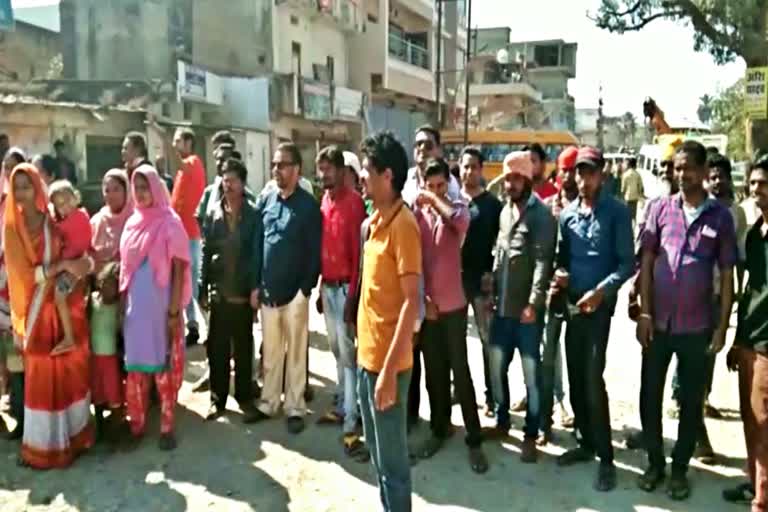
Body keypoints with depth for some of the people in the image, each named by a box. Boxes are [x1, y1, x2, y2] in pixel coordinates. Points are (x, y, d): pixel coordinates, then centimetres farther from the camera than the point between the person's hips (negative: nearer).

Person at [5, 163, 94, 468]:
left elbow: (79, 255, 10)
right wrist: (63, 265, -17)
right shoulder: (13, 227, -4)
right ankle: (43, 445, 17)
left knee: (72, 370, 10)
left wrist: (81, 265, -9)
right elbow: (26, 274, -10)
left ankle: (74, 433, 25)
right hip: (37, 307, -2)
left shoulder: (52, 219, 4)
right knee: (41, 376, 5)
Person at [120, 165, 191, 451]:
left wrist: (174, 310, -12)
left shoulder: (170, 223, -7)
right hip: (135, 306, 4)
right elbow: (125, 267, 12)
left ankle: (166, 426, 16)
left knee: (164, 366, 5)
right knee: (135, 366, 10)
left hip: (161, 305, -4)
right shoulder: (132, 223, 8)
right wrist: (123, 304, 7)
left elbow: (179, 269, -9)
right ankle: (137, 425, 23)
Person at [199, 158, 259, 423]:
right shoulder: (213, 214, 5)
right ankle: (218, 398, 21)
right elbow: (205, 252, 5)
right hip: (218, 292, 2)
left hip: (243, 292, -2)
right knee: (217, 348, 8)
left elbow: (258, 253, -3)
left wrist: (255, 289, -8)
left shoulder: (254, 214, -2)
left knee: (243, 348, 10)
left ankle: (244, 398, 22)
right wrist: (203, 289, 0)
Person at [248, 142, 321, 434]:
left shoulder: (309, 205, -7)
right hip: (268, 291, 4)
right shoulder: (265, 202, 7)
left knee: (295, 353, 7)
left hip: (295, 292, -4)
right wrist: (256, 285, 7)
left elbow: (315, 251, -8)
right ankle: (269, 403, 28)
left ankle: (295, 408, 18)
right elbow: (257, 245, 10)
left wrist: (306, 288, -13)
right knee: (270, 352, 15)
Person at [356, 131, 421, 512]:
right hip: (366, 355, 9)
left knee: (391, 457, 5)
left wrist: (389, 368, -23)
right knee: (377, 449, 20)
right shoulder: (374, 221, 10)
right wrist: (365, 348, 16)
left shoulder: (403, 224, -16)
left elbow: (411, 301, -20)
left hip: (387, 361, -9)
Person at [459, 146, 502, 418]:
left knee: (489, 339, 3)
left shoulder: (492, 204, 2)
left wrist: (492, 273, -10)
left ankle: (491, 396, 13)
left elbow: (500, 243, -1)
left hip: (482, 279, -2)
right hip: (454, 277, 2)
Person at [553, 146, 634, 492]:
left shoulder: (616, 211, -6)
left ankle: (606, 457, 4)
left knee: (593, 379, -8)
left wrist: (601, 290, -21)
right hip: (571, 303, 5)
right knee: (575, 378, 12)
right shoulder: (567, 213, 8)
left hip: (599, 305, -5)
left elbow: (627, 262, -8)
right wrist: (559, 275, -6)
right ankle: (587, 442, 28)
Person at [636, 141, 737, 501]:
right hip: (658, 321, 1)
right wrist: (644, 313, -5)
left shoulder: (720, 216, -1)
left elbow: (727, 275, 2)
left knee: (691, 401, 10)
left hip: (697, 325, -1)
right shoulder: (660, 208, 1)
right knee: (650, 395, 9)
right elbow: (646, 262, 1)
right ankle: (655, 462, 28)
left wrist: (722, 326, -2)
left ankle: (680, 468, 27)